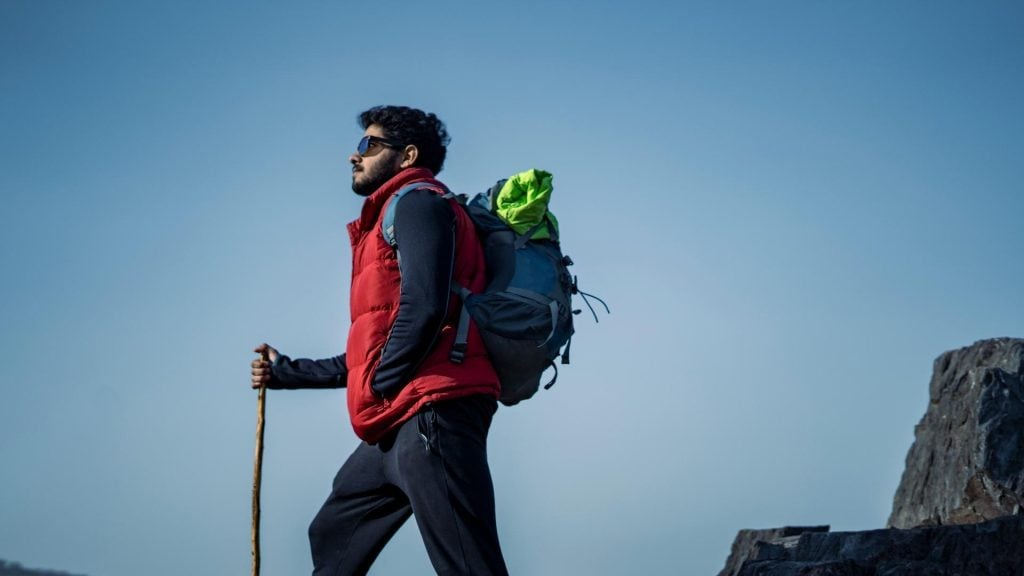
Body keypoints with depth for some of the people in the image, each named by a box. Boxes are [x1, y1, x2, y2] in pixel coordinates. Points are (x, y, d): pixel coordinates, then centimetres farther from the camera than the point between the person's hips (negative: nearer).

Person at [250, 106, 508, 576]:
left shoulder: (417, 202, -1)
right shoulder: (392, 217, 29)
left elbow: (424, 307, -18)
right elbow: (369, 354, 33)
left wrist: (380, 390, -9)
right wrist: (287, 373, 38)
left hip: (430, 414, -11)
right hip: (399, 426, 11)